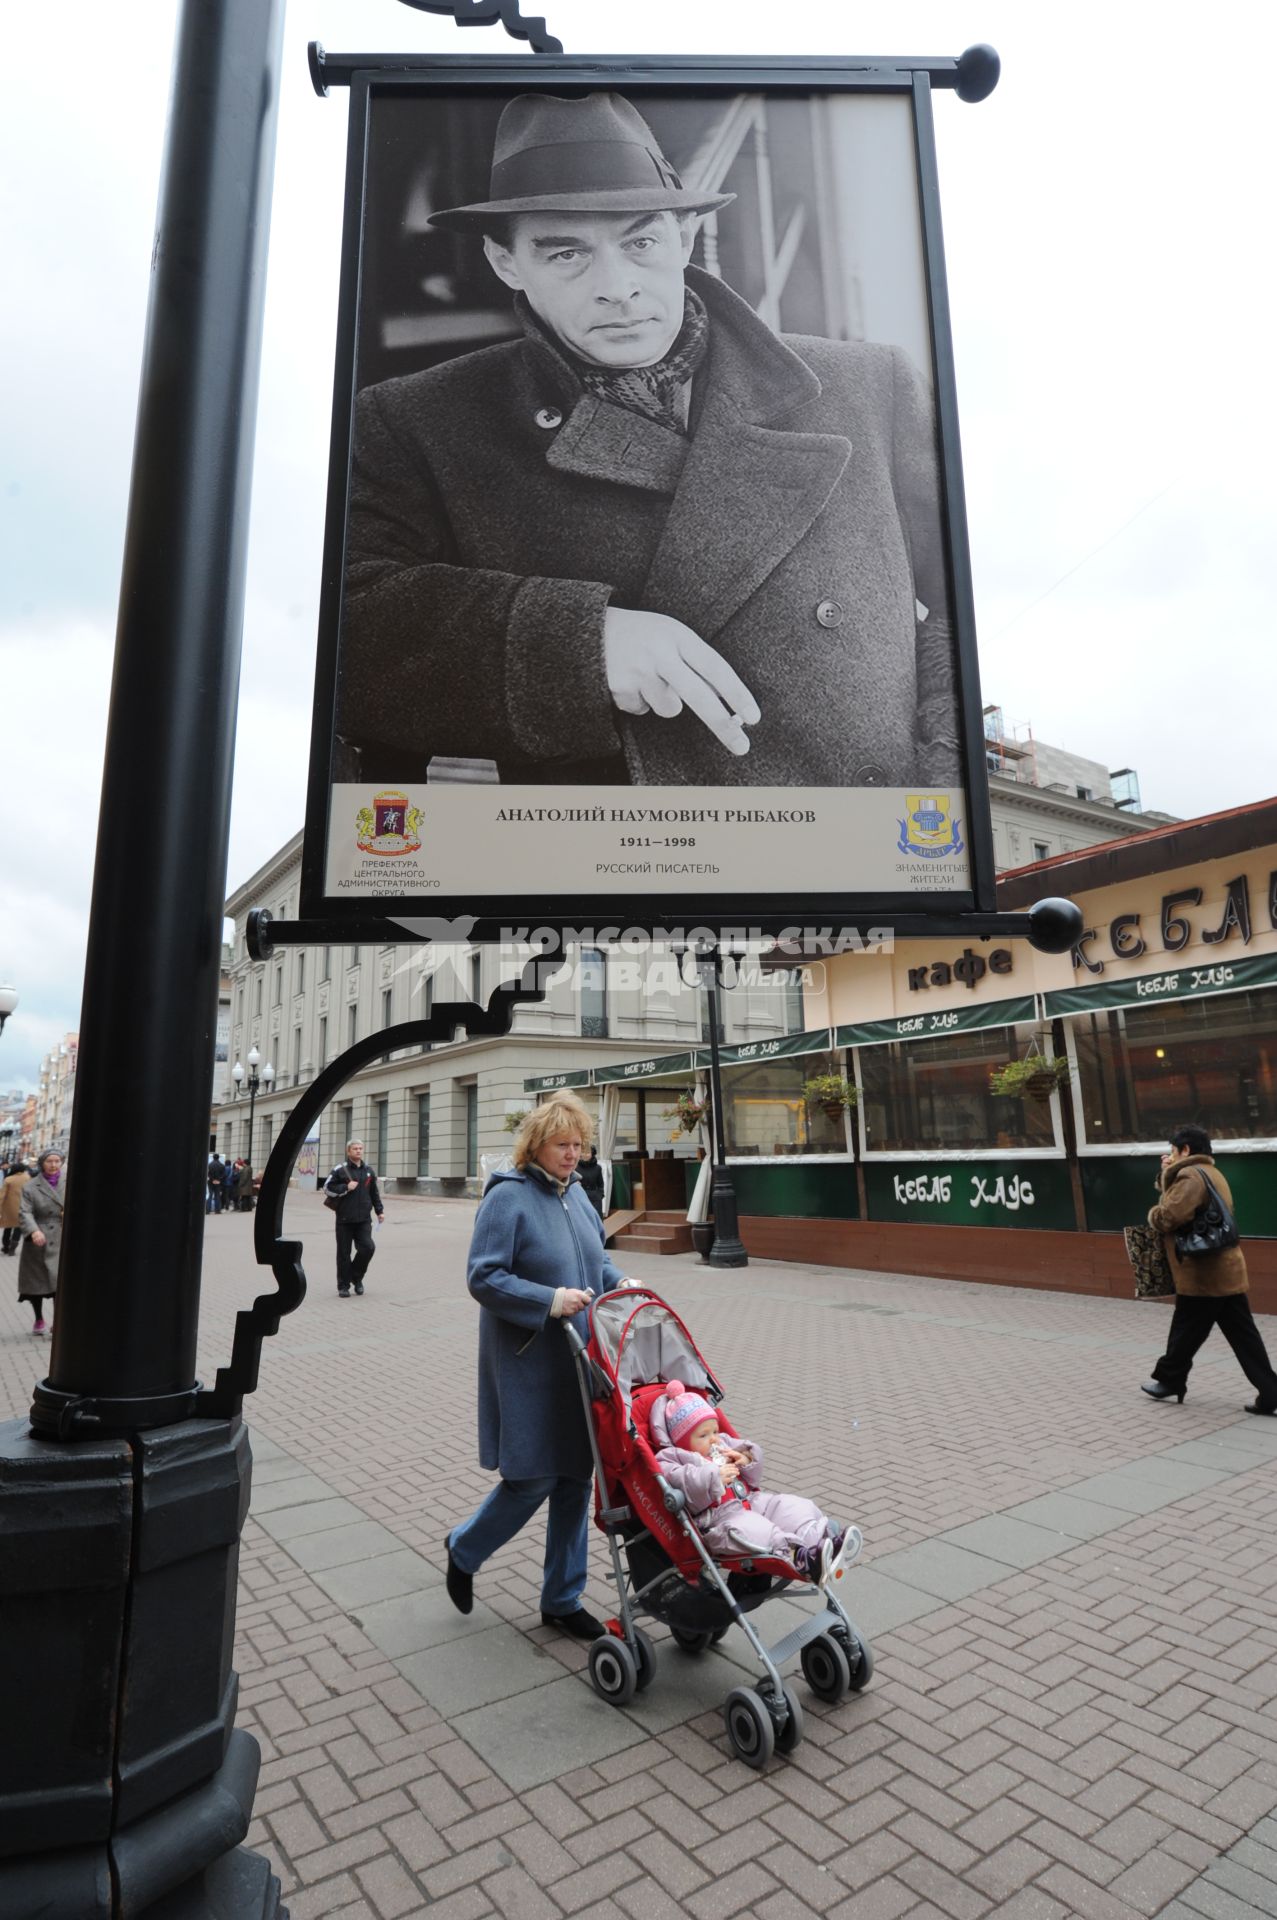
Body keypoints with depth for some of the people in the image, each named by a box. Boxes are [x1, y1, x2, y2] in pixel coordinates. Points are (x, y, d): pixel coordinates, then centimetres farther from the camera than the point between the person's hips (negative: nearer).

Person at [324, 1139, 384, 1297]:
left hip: (364, 1219, 3)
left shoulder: (368, 1171, 12)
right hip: (344, 1219, -3)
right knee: (344, 1253, 2)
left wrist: (379, 1211, 15)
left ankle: (356, 1277, 16)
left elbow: (375, 1193, 19)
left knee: (368, 1248, -8)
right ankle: (343, 1286, 14)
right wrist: (346, 1187, -14)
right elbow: (327, 1188, -5)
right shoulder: (340, 1170, -2)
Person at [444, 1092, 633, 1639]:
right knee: (532, 1479, 2)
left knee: (575, 1477, 13)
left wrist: (620, 1284, 0)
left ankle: (562, 1600, 30)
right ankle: (463, 1549, 32)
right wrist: (550, 1301, -25)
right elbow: (483, 1278, -18)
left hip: (577, 1360, 7)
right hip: (527, 1366, -7)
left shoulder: (574, 1191, 7)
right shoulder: (508, 1197, -16)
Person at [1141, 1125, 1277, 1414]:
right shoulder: (1209, 1173, 19)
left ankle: (1169, 1380, 20)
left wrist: (1152, 1215, -6)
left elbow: (1169, 1217, -26)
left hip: (1203, 1273, -9)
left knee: (1185, 1332, 6)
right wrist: (1167, 1174, 11)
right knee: (1242, 1334, 9)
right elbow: (1177, 1200, 21)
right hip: (1225, 1270, 10)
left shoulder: (1191, 1175, -16)